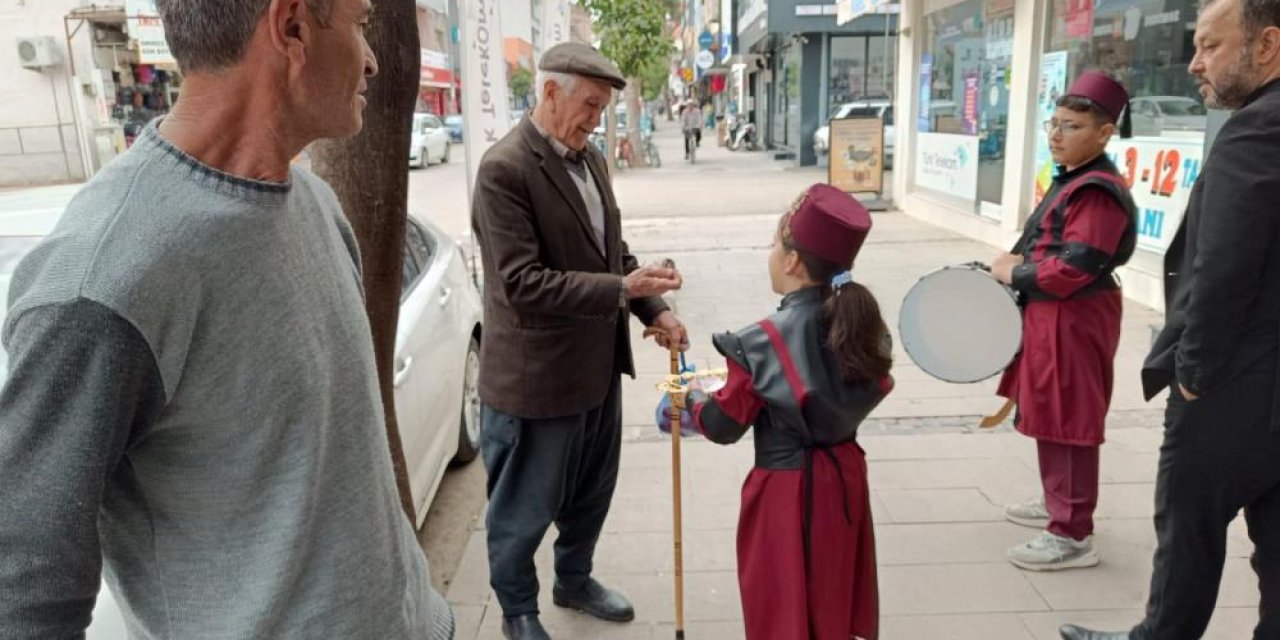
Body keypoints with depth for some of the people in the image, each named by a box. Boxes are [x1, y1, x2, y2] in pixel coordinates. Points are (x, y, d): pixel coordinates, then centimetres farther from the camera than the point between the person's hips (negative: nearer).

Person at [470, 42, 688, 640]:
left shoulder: (591, 159, 7)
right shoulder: (504, 169, -19)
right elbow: (521, 283, -25)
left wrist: (654, 308, 1)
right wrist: (622, 289, -27)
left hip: (597, 365, 8)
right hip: (536, 377, -8)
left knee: (591, 493, 24)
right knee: (525, 506, 13)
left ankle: (574, 580, 48)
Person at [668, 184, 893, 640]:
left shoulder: (764, 342, -23)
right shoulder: (861, 323, -6)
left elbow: (724, 426, -13)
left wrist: (694, 401, 7)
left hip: (788, 492, -6)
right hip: (844, 478, 6)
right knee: (833, 602, 25)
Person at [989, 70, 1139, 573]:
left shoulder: (1098, 192, -20)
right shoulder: (1070, 180, 13)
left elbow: (1071, 270, -26)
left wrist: (1012, 273, -13)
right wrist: (1016, 264, 3)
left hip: (1074, 324, -11)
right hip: (1050, 319, 11)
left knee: (1067, 425, -3)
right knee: (1049, 419, 20)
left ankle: (1072, 535, 7)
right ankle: (1058, 503, 36)